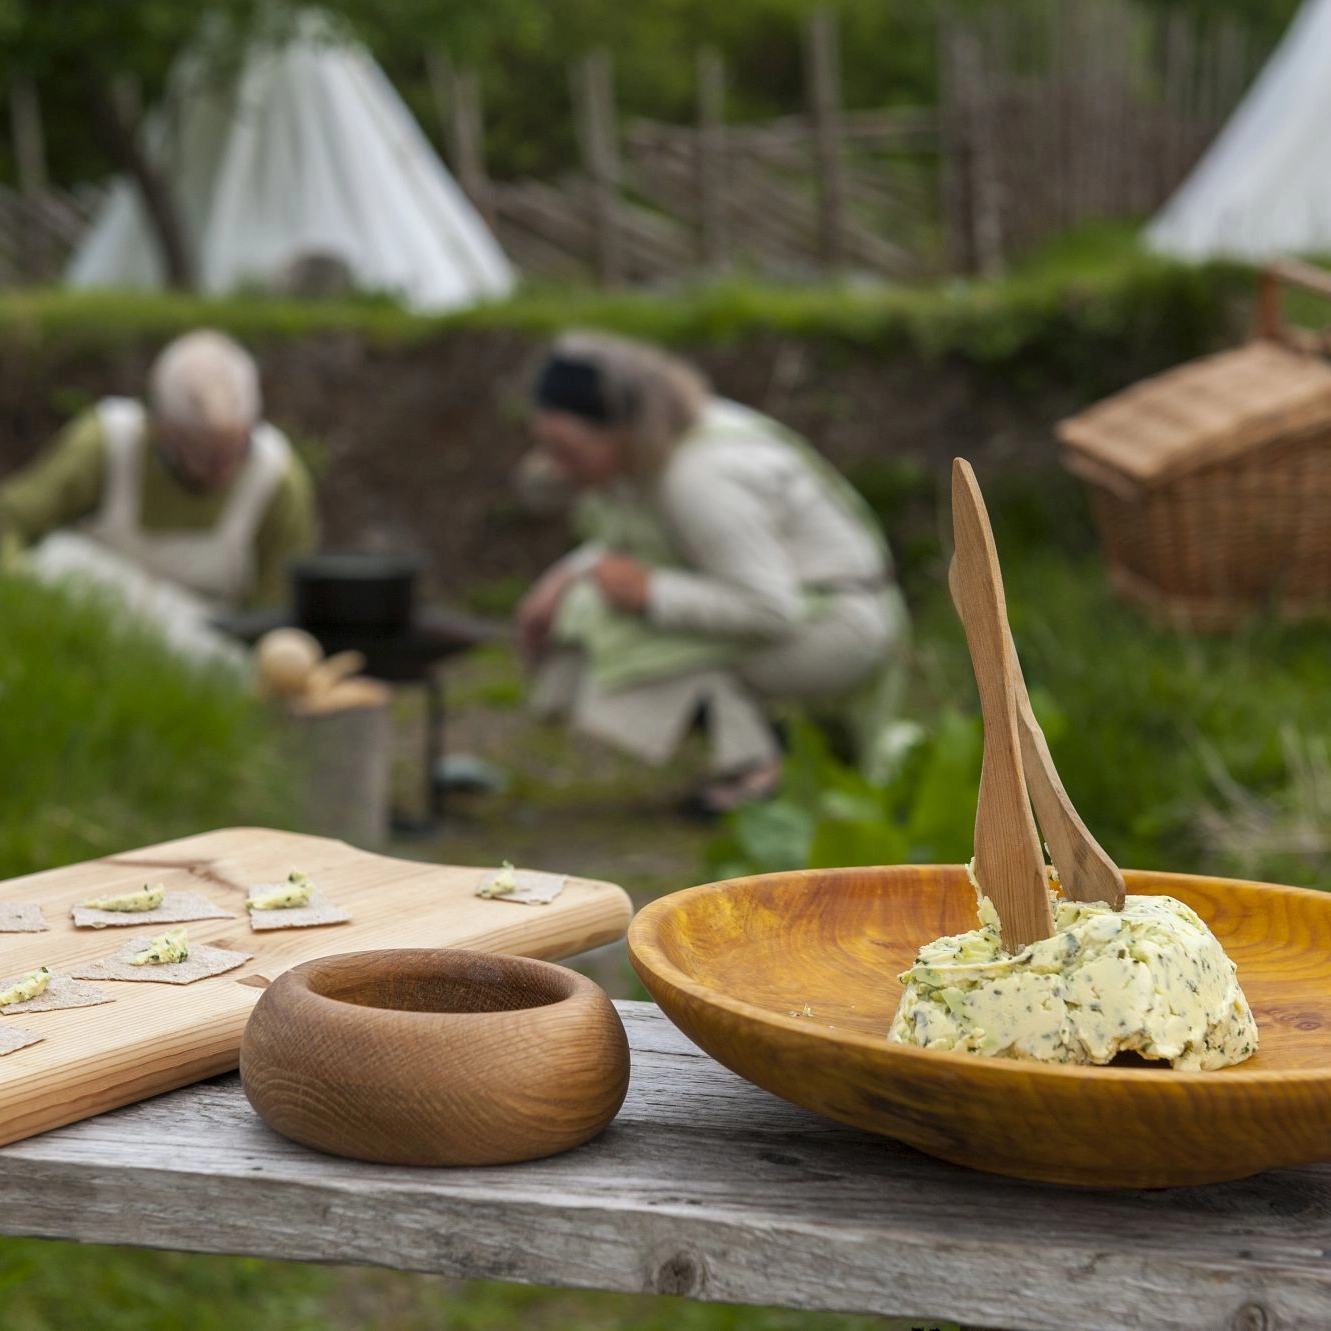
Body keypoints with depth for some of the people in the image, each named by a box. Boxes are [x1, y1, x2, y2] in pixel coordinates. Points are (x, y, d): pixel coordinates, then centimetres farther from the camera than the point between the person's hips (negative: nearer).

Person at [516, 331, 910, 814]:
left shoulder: (698, 476, -29)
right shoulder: (649, 440, -3)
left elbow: (771, 611, -29)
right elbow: (623, 542, 15)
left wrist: (650, 591, -28)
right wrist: (565, 578, -3)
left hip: (839, 628, -9)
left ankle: (751, 760, -12)